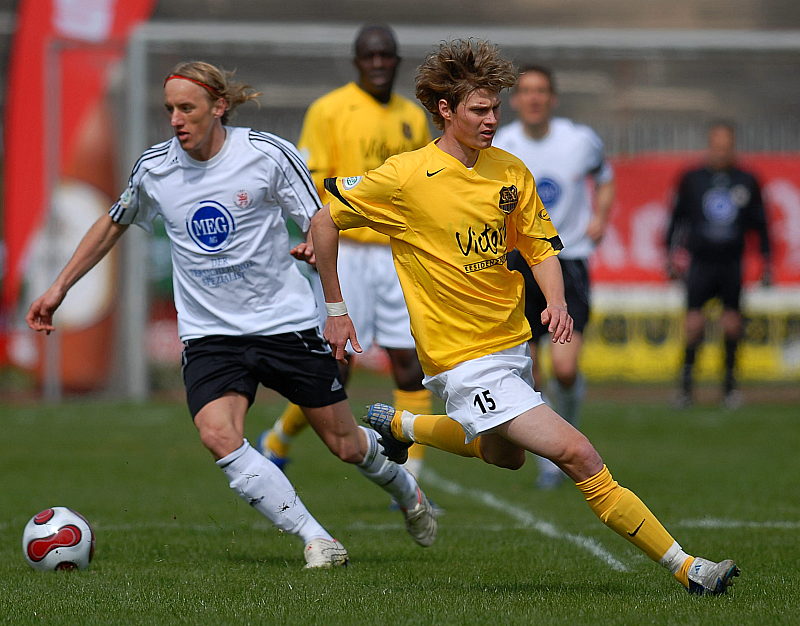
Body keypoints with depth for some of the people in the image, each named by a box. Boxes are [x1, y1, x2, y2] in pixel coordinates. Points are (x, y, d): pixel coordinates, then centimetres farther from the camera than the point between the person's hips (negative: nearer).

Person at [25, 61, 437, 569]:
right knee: (218, 435, -26)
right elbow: (113, 226, 16)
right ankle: (317, 540, -16)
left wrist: (316, 246, -20)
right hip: (209, 334, 2)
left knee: (345, 445, 7)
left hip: (287, 322, -2)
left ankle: (402, 485, 44)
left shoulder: (269, 154, -10)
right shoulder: (154, 169, -2)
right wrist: (59, 288, 15)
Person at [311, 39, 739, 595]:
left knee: (505, 455, 32)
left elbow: (542, 247, 10)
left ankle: (398, 424, 52)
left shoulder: (511, 172, 1)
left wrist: (556, 302, -11)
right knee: (577, 455, -18)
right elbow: (324, 219, -4)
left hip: (514, 347, 7)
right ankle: (685, 567, -15)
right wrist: (336, 310, -1)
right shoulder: (406, 178, -14)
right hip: (464, 360, -7)